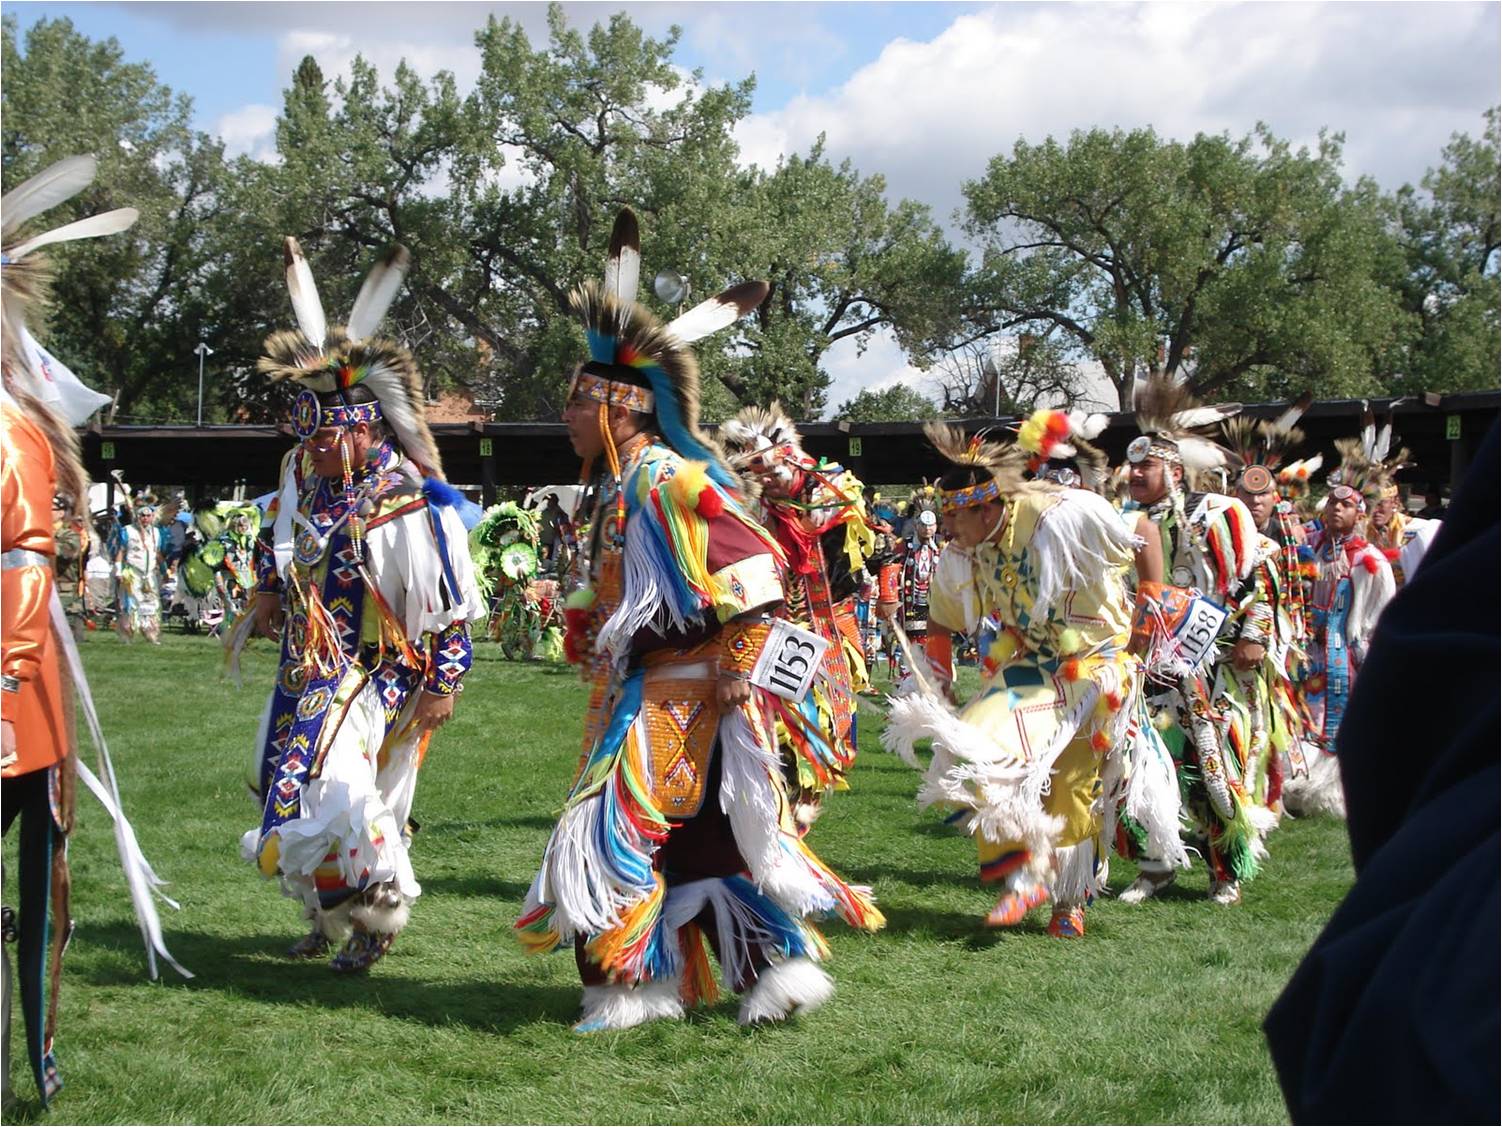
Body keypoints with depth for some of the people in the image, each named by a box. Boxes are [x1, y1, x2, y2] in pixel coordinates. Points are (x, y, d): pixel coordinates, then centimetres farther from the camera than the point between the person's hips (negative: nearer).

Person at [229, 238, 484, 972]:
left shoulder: (406, 503, -20)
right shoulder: (301, 476, 2)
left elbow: (449, 604, -17)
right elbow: (275, 537, 24)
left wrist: (444, 683, -16)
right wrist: (265, 595, 11)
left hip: (373, 677, -8)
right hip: (306, 671, 8)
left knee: (335, 794, -20)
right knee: (283, 789, 17)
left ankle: (379, 913, 3)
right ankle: (330, 915, 37)